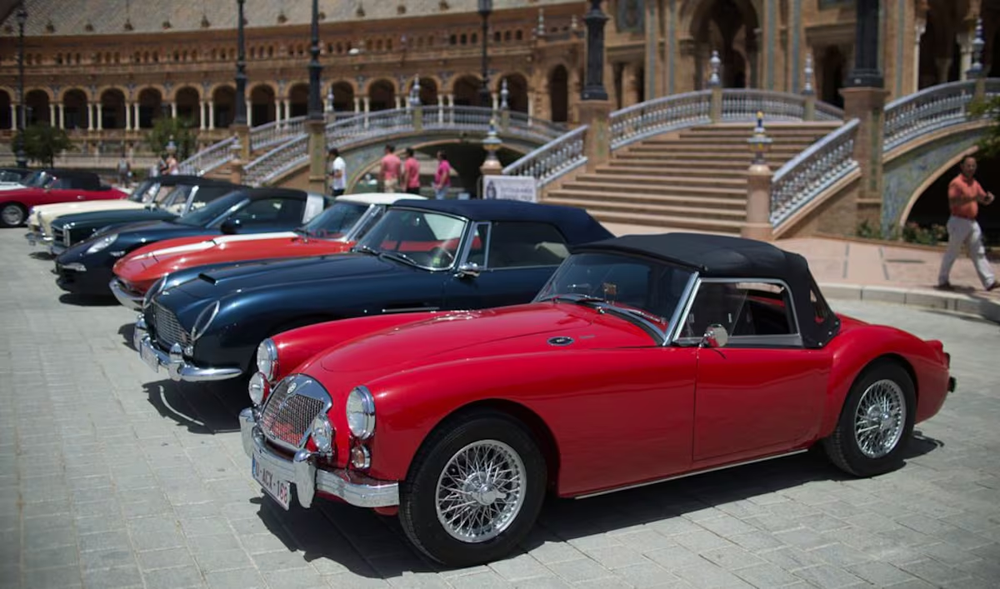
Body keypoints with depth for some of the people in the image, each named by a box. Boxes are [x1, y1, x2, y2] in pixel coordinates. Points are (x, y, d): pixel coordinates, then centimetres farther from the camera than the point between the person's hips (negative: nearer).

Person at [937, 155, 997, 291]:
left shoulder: (975, 184, 14)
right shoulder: (956, 183, -10)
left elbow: (985, 201, 18)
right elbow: (952, 202, -21)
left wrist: (989, 197, -6)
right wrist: (971, 198, -29)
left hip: (972, 223, 7)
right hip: (959, 222, -7)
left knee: (978, 252, 3)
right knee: (952, 253, 1)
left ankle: (989, 281, 1)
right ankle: (942, 281, 12)